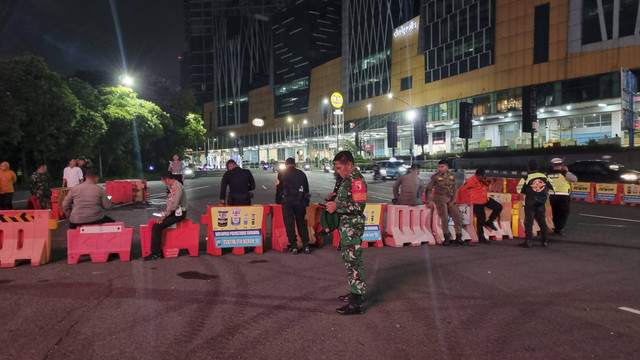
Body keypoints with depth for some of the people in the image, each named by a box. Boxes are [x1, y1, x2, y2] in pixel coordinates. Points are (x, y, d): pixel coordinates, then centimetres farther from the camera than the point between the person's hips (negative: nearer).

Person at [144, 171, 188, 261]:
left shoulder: (177, 187, -18)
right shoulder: (173, 186, 14)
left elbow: (174, 204, -24)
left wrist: (165, 215, -17)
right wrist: (166, 212, 8)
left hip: (178, 213, -10)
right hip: (174, 212, 10)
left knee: (156, 227, -16)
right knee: (156, 224, 4)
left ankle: (156, 253, -9)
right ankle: (158, 250, 9)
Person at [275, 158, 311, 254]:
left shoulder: (282, 173, 9)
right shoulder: (301, 174, 17)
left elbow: (279, 188, 7)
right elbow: (307, 189, 19)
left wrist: (278, 201, 19)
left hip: (287, 201, -3)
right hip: (300, 201, 3)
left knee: (289, 223, 3)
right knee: (301, 223, 12)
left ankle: (294, 246, 1)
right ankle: (306, 246, 10)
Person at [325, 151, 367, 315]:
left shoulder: (356, 180, -15)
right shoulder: (347, 179, 15)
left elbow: (359, 205, -23)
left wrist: (337, 206, -17)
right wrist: (334, 202, 9)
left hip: (353, 226, -10)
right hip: (345, 226, 10)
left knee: (354, 261, -8)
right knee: (349, 260, 18)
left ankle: (357, 302, -3)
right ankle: (355, 292, 30)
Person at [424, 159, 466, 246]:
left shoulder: (451, 176, 8)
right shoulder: (435, 177, -3)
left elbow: (455, 189, 8)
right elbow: (428, 189, -2)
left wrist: (453, 201, -3)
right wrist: (428, 201, -8)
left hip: (450, 199, 4)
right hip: (440, 198, -4)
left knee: (457, 217, -3)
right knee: (444, 218, -15)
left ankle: (458, 238, 6)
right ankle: (447, 238, -3)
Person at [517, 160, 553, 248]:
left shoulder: (526, 178, -9)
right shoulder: (544, 176, 4)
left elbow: (520, 190, -6)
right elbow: (551, 187, 11)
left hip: (530, 202, -4)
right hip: (541, 202, 4)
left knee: (529, 221, -1)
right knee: (542, 221, 13)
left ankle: (528, 241, -4)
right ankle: (545, 241, 16)